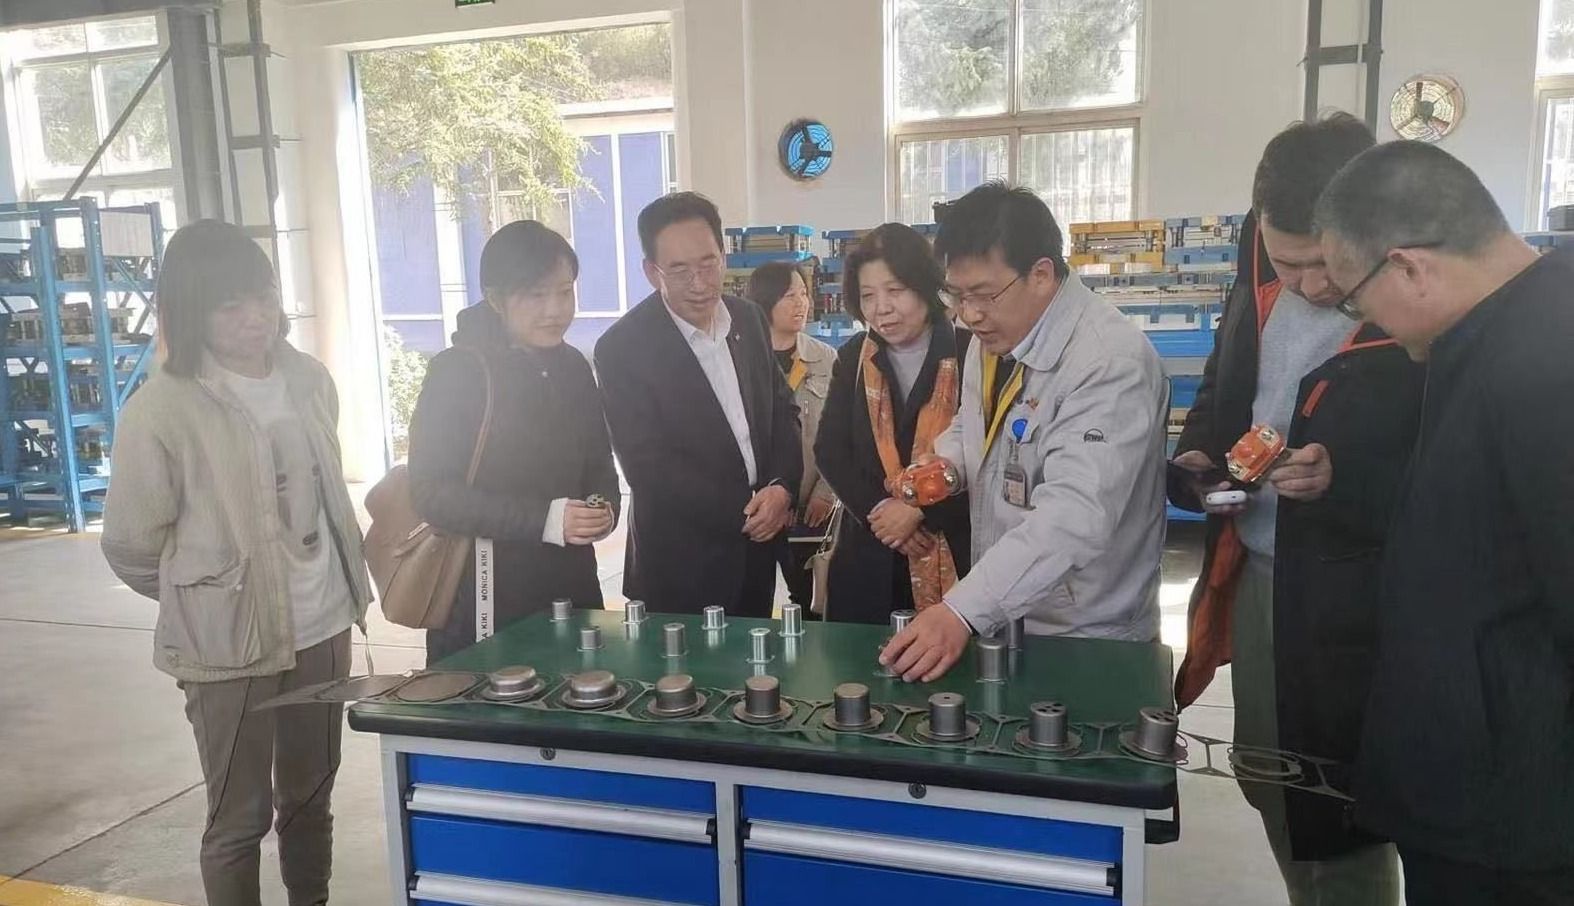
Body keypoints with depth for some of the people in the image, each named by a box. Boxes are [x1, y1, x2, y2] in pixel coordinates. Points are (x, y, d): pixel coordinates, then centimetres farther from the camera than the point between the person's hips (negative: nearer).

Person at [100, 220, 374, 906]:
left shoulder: (309, 378, 1)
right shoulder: (160, 410, -16)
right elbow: (130, 545, -6)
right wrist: (204, 596, 6)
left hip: (324, 627, 5)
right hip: (230, 643, -5)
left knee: (310, 797, 20)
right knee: (241, 817, 10)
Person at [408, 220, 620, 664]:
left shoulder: (573, 367, 7)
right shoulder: (454, 372, -9)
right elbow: (432, 492, -13)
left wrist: (605, 507, -5)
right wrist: (544, 519, -21)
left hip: (572, 586, 5)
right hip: (484, 601, -5)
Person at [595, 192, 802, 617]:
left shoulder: (749, 319, 2)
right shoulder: (622, 347, -15)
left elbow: (782, 409, 9)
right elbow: (648, 465, -17)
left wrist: (782, 487, -8)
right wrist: (741, 514, -16)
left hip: (759, 542, 5)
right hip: (683, 563, -5)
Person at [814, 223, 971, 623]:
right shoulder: (853, 358, 6)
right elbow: (830, 450, 4)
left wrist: (920, 510, -14)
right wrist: (877, 509, -10)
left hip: (956, 554, -3)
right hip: (869, 554, 3)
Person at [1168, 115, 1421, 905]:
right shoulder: (1262, 282, 1)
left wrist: (1344, 482, -30)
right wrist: (1196, 461, -3)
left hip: (1352, 611, -6)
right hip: (1253, 581, 7)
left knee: (1342, 824, 8)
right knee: (1273, 794, 21)